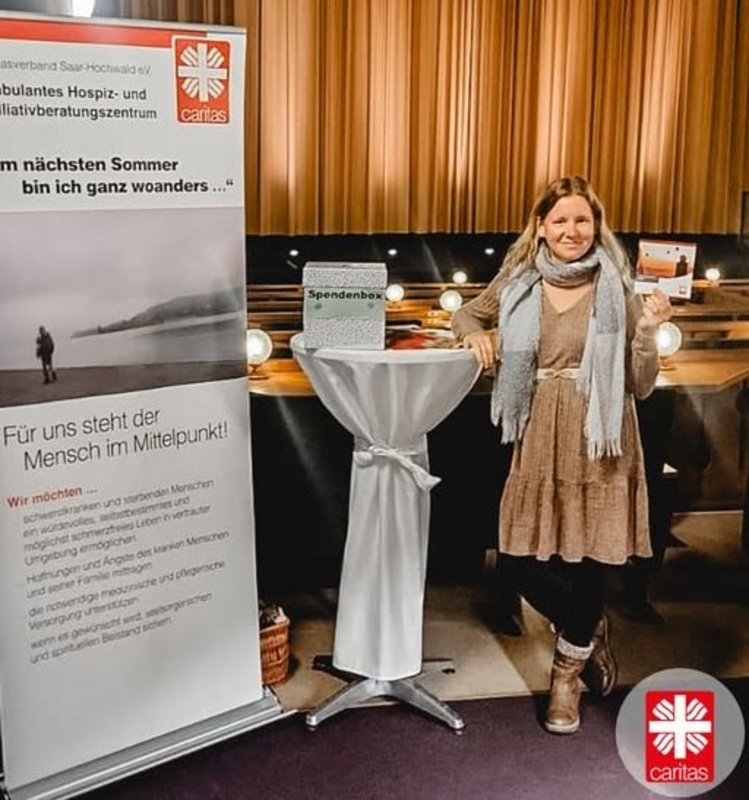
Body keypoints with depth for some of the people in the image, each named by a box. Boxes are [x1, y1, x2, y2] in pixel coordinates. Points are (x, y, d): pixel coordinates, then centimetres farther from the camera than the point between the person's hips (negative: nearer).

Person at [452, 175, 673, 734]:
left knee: (588, 561, 5)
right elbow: (466, 314, 22)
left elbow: (641, 385, -5)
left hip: (598, 445, -3)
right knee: (522, 562, 3)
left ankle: (567, 673, 33)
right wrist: (477, 335, 0)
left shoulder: (618, 290, -4)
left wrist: (648, 329, -20)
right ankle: (591, 631, 36)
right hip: (539, 445, 3)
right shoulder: (518, 284, 3)